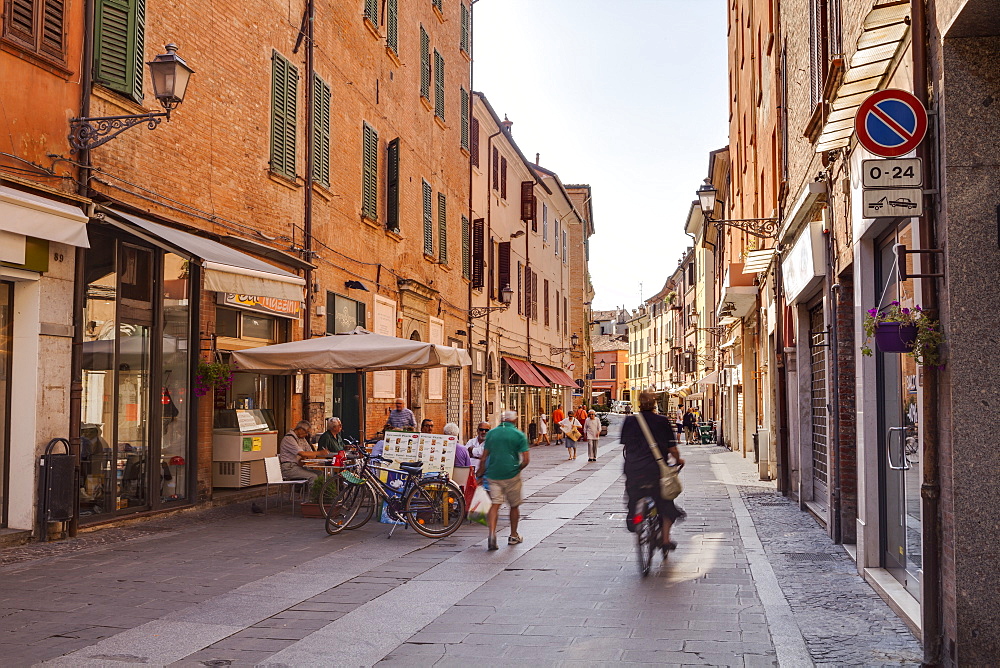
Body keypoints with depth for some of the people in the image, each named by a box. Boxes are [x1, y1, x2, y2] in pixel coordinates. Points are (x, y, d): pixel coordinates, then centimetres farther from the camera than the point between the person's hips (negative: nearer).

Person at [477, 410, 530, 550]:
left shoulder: (491, 433, 6)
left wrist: (480, 472, 18)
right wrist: (518, 469, 9)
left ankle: (492, 533, -21)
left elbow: (484, 457, 7)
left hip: (493, 474, 2)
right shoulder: (519, 435, -3)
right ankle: (513, 536, 25)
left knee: (495, 504, -1)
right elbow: (526, 459, -8)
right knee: (514, 506, 14)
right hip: (511, 475, -2)